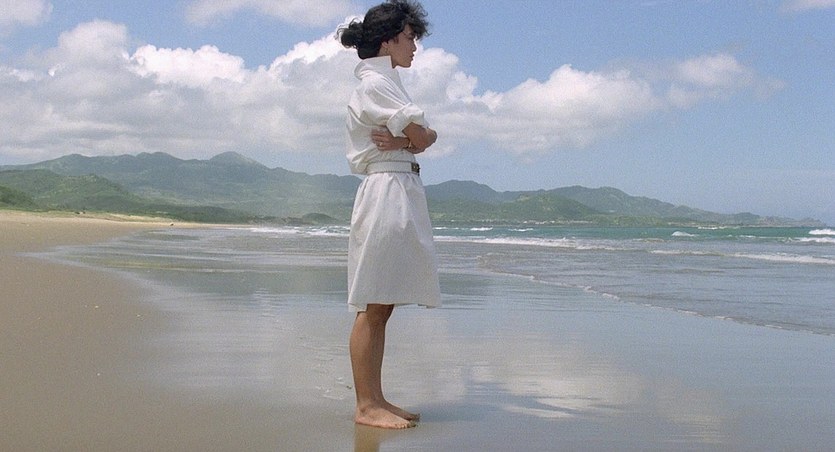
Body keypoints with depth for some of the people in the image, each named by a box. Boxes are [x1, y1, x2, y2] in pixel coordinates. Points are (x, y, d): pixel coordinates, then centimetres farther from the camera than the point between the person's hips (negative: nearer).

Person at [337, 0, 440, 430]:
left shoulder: (386, 83, 23)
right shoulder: (374, 83, -7)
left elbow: (427, 137, 12)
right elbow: (421, 134, -14)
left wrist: (403, 140, -8)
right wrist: (411, 139, 7)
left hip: (403, 193, 10)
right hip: (386, 190, -10)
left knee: (383, 305, 9)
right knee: (373, 305, -8)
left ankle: (375, 399, 13)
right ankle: (366, 406, -6)